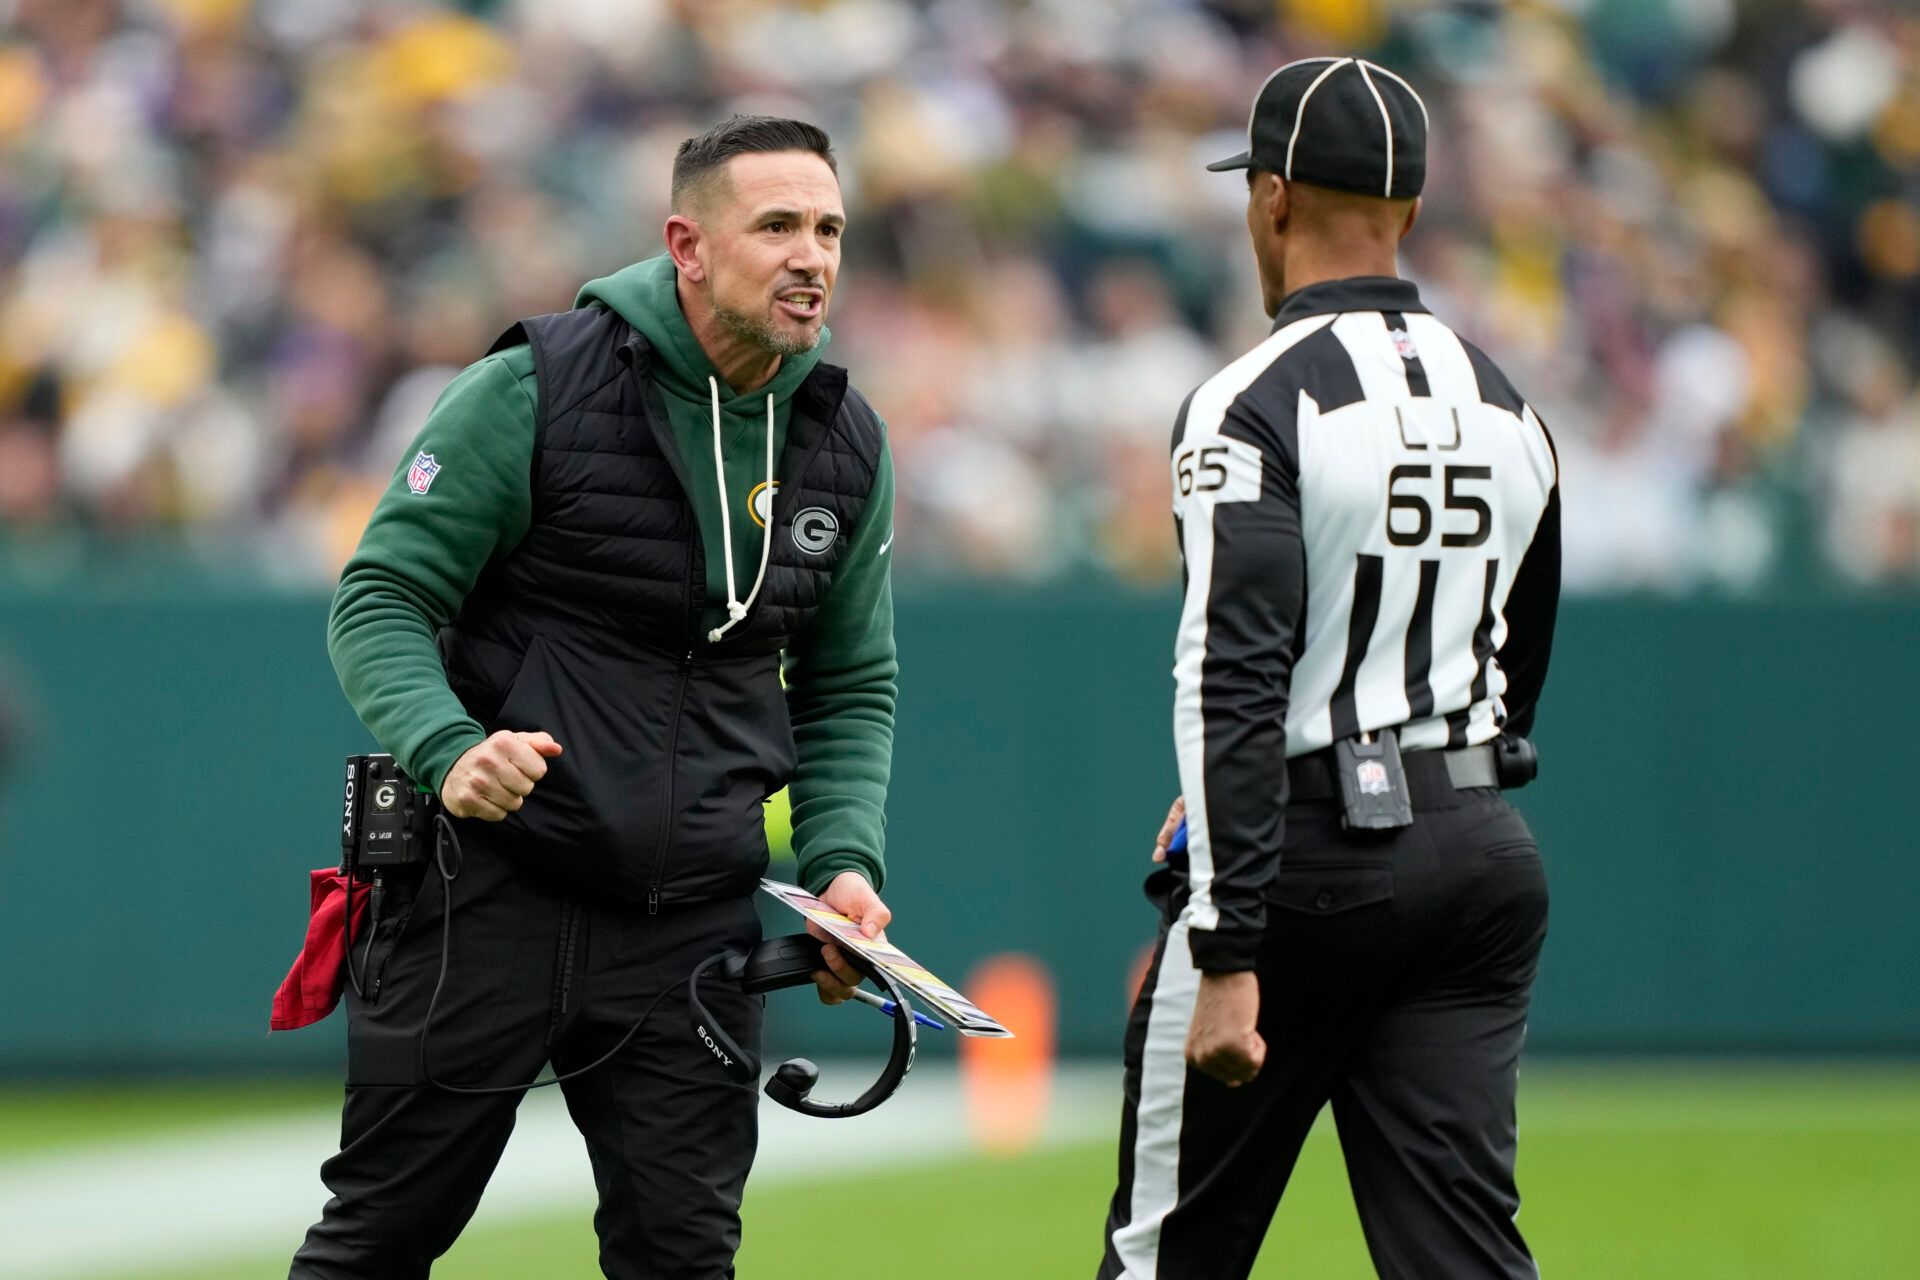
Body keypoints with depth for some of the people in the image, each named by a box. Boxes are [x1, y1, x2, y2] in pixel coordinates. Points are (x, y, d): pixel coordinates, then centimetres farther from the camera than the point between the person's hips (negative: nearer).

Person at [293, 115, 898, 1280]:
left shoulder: (848, 445, 6)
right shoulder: (536, 390, -9)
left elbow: (852, 690, 17)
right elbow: (381, 603, -6)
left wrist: (844, 858, 0)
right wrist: (447, 749, -25)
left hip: (691, 922, 4)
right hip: (488, 896, -4)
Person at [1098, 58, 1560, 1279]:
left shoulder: (1256, 403, -11)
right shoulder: (1508, 411, 12)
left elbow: (1235, 683, -19)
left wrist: (1228, 953, -22)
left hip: (1308, 859, -6)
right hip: (1484, 849, 6)